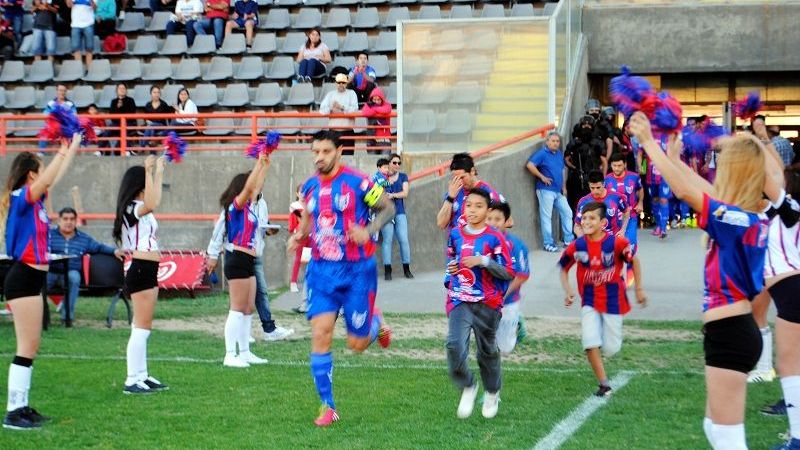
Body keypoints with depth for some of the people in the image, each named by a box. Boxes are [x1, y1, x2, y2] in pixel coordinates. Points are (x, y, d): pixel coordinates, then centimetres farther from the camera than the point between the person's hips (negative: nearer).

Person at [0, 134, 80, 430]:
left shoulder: (35, 199, 12)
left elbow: (55, 176, 27)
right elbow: (49, 177, -29)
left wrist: (71, 148, 29)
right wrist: (65, 149, -25)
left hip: (31, 279, 10)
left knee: (31, 347, 12)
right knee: (27, 347, -9)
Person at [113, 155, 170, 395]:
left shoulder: (140, 209, 16)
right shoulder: (132, 208, -13)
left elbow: (153, 202, 38)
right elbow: (151, 204, -35)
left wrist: (159, 170, 40)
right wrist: (149, 171, -33)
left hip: (147, 271, 11)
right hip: (140, 270, -11)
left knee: (142, 328, 14)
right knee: (142, 328, -10)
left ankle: (142, 376, 21)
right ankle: (132, 381, -9)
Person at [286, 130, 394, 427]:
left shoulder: (357, 182, -10)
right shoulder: (310, 187, 6)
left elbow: (388, 208, 0)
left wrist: (369, 230, -18)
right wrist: (299, 236, 0)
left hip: (356, 271, -4)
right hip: (321, 270, 4)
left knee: (356, 344, 2)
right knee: (320, 335, -8)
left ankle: (375, 322, 39)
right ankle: (327, 407, 1)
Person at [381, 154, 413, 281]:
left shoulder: (403, 177, 13)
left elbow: (405, 193, 2)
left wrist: (392, 195, -13)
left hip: (400, 212, 2)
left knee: (404, 239, -4)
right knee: (387, 240, -7)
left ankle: (407, 269, 3)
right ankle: (387, 270, -5)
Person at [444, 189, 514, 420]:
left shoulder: (495, 238, -7)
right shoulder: (455, 234, 6)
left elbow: (508, 273, -8)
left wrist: (483, 261, -19)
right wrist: (450, 270, 4)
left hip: (487, 303, -2)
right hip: (460, 301, 2)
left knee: (488, 350, 12)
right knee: (455, 345, -17)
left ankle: (492, 394, 35)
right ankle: (467, 388, 6)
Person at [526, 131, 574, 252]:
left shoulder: (559, 154, 14)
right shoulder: (542, 154, -8)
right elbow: (529, 165, -19)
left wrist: (564, 187, 17)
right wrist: (542, 177, -16)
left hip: (558, 191, 8)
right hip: (546, 190, -8)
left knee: (567, 213, 9)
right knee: (546, 216, -3)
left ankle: (568, 240, 20)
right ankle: (548, 243, 2)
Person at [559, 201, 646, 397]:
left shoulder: (616, 242, -17)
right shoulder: (577, 246, -10)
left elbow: (634, 261, -1)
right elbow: (563, 268, 7)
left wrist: (639, 289, 2)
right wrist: (568, 290, -7)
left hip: (613, 300, -1)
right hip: (590, 301, 1)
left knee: (611, 349, 4)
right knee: (590, 343, -13)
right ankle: (604, 384, 2)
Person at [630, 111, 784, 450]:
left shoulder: (737, 220, -19)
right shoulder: (753, 218, 6)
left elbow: (683, 190, -24)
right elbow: (708, 192, 21)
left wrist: (648, 141, -18)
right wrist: (675, 159, 26)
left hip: (730, 335, -9)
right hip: (735, 332, 9)